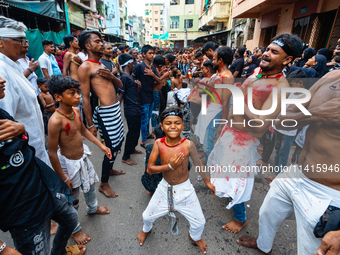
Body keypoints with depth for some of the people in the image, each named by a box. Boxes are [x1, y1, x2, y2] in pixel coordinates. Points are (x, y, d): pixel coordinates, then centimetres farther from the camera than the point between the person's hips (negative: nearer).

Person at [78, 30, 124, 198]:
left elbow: (120, 85, 16)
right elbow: (85, 98, -13)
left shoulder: (102, 65, 16)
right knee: (112, 147, -3)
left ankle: (109, 169, 43)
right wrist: (90, 124, -14)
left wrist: (111, 76, -6)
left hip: (116, 109, 9)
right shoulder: (85, 67, -10)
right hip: (105, 112, -9)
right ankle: (104, 184, 17)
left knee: (119, 141, 19)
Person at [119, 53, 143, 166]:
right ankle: (125, 157, 10)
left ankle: (132, 149, 39)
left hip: (136, 109, 10)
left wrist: (139, 87, 0)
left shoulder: (129, 77, 16)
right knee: (132, 132, -2)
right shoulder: (124, 77, -15)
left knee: (136, 131, 20)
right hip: (131, 111, -10)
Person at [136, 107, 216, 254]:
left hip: (185, 189, -1)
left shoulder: (188, 145, -21)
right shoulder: (159, 144, -19)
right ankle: (146, 230, 59)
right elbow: (149, 169, -16)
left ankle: (195, 237, 50)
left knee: (199, 222, 10)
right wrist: (170, 166, -30)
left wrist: (207, 181, 9)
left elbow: (197, 163, -3)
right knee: (147, 216, 19)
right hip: (165, 188, 1)